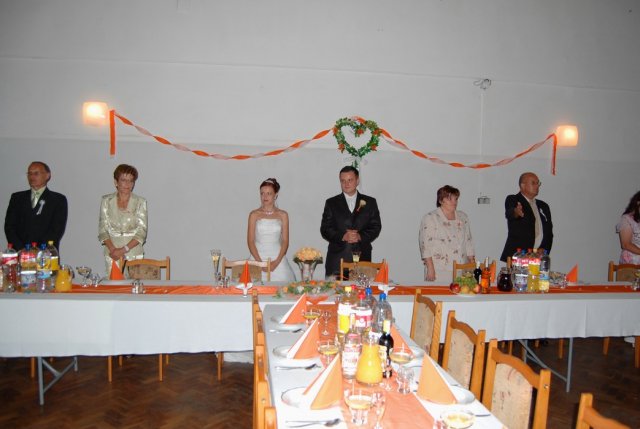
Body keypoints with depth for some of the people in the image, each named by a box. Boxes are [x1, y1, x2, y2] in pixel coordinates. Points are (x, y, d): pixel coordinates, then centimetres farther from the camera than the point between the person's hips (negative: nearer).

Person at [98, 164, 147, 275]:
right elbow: (102, 230, 2)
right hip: (112, 253, 1)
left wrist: (124, 249, -14)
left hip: (134, 253, -1)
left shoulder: (140, 202, 0)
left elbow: (142, 231, -4)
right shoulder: (106, 201, 5)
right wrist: (113, 249, -13)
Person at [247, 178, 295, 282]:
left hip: (278, 259, 1)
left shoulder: (283, 215, 6)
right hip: (258, 257, 0)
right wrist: (260, 262, -10)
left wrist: (276, 262, -8)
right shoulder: (254, 215, 5)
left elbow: (285, 241, 4)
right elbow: (250, 241, 1)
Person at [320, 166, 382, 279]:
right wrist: (342, 236, -13)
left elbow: (376, 227, 7)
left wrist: (360, 236, -11)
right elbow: (325, 229, 4)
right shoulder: (331, 203, 10)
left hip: (362, 258, 1)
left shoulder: (370, 202, 12)